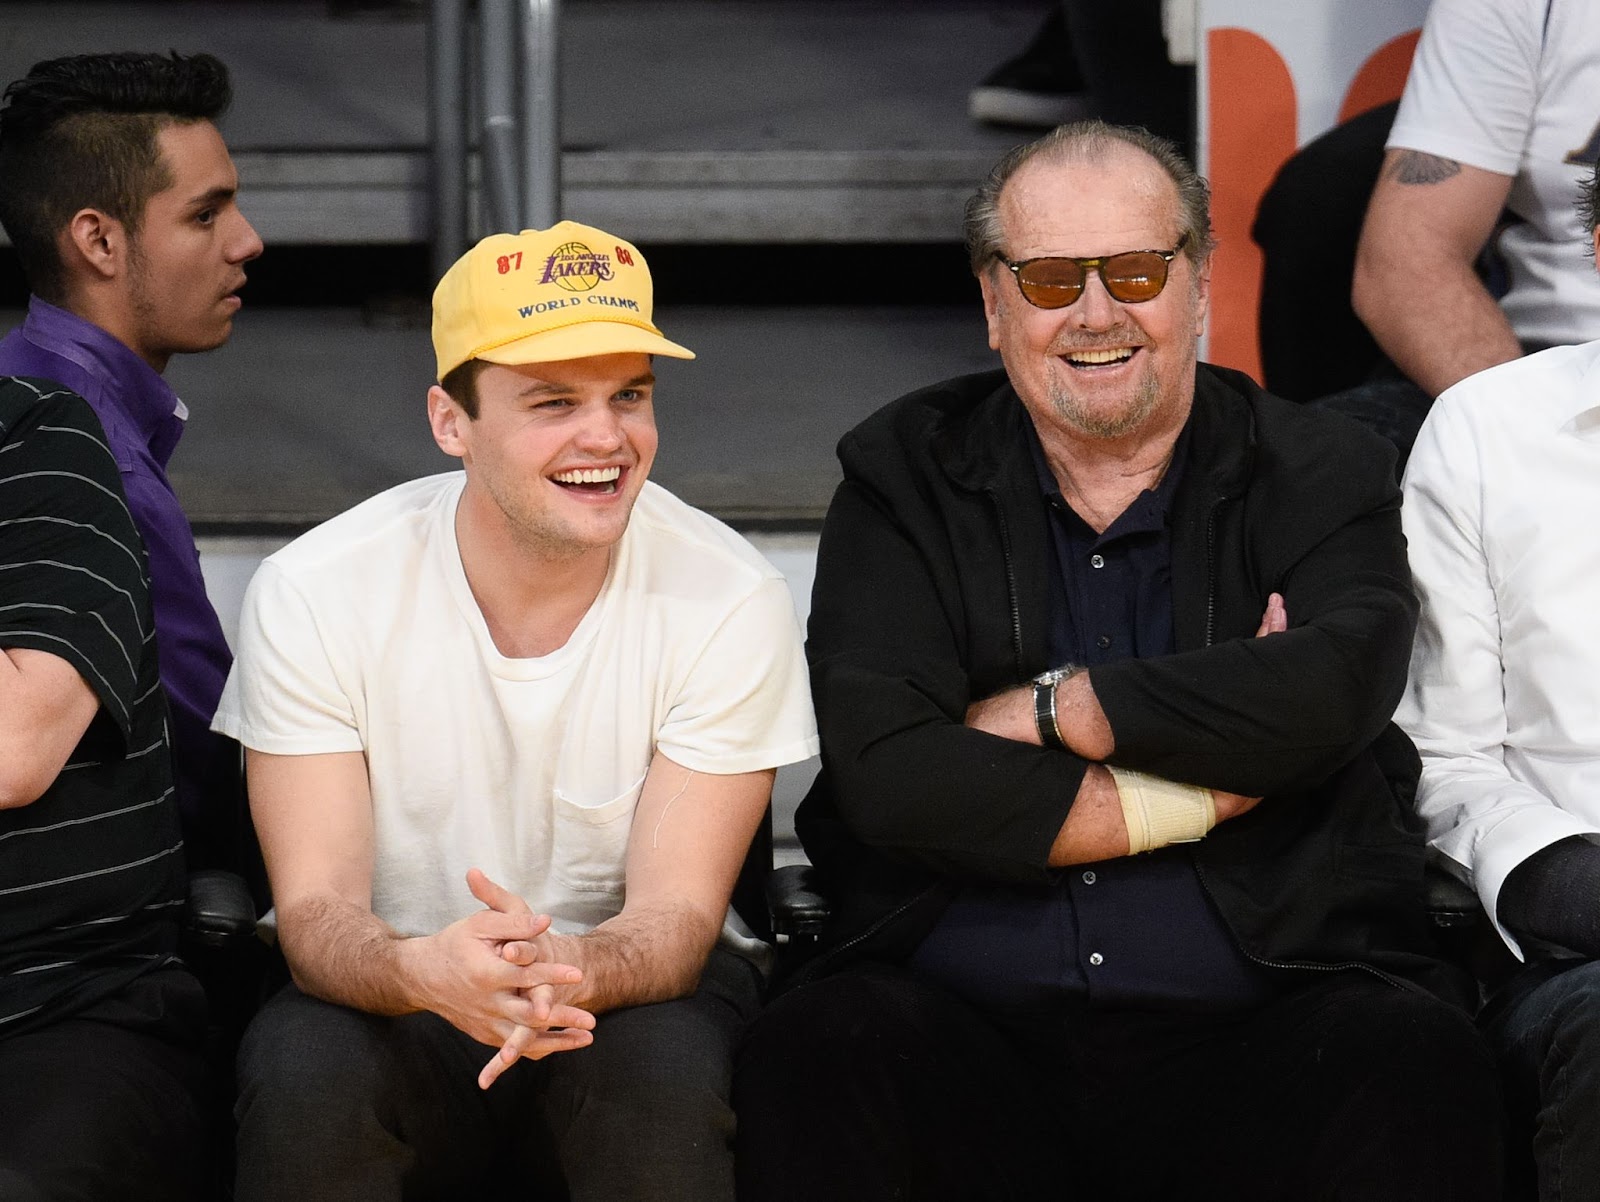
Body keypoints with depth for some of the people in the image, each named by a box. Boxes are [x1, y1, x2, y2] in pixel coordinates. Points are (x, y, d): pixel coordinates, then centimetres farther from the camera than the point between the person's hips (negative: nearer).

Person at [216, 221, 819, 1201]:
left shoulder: (728, 599, -13)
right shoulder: (313, 595, -13)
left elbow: (676, 916, -16)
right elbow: (317, 910, -17)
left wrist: (568, 968, -41)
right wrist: (429, 971, -42)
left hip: (632, 985, 0)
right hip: (396, 995, 0)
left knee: (671, 1072, -34)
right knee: (305, 1073, -33)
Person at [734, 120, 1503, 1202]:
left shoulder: (1324, 474, 11)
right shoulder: (907, 477, 11)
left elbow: (1337, 687, -12)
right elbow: (886, 777, -5)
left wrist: (1048, 707, -6)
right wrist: (1204, 794, -6)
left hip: (1256, 1031, 0)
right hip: (965, 1031, 0)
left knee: (1415, 1063, -32)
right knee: (818, 1052, -32)